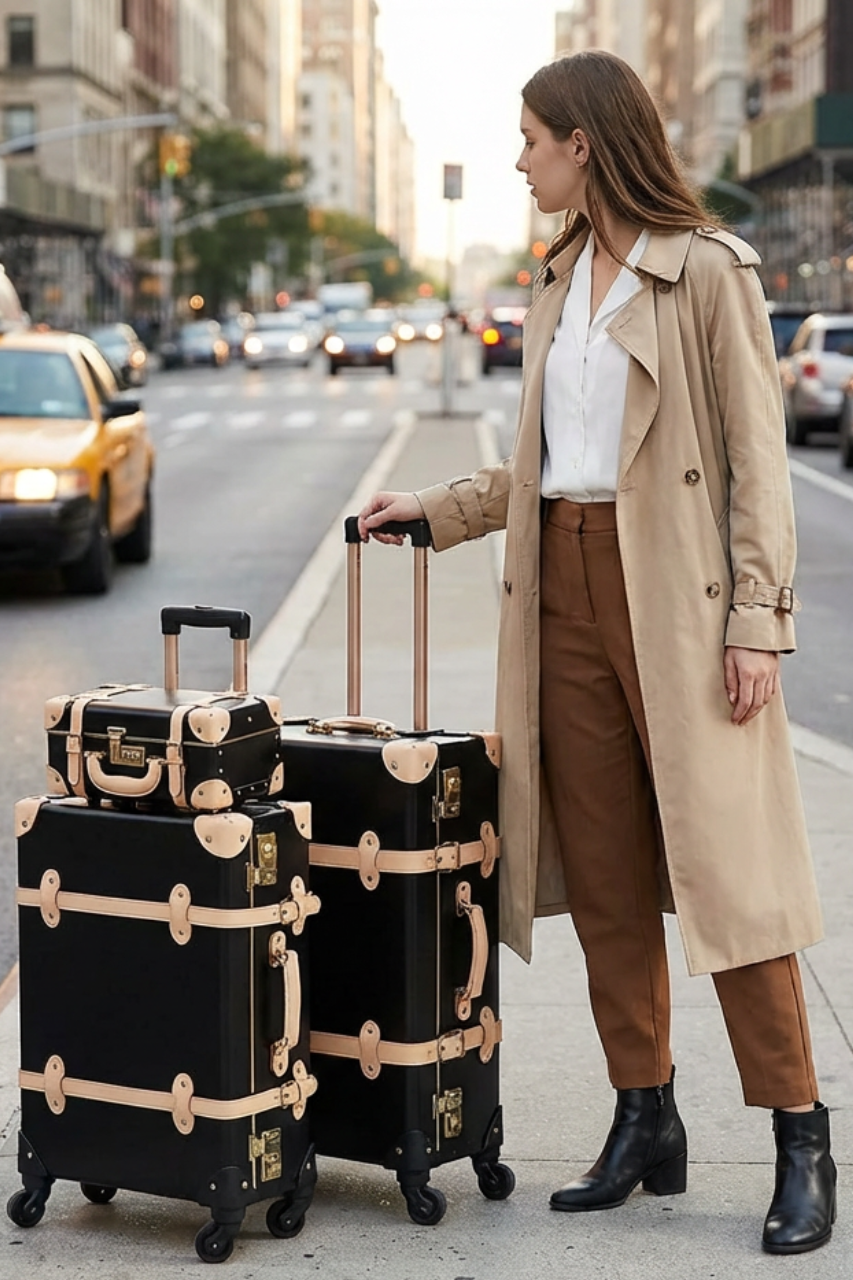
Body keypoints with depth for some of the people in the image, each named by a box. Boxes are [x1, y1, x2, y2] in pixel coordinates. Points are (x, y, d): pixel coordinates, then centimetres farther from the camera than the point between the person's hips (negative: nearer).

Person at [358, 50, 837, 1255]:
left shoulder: (708, 271, -6)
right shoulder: (560, 279, 15)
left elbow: (757, 460, -10)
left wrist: (756, 622, -15)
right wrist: (433, 509, 18)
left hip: (674, 593, -7)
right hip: (568, 590, 7)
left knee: (722, 867, -7)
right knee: (604, 877, 7)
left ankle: (802, 1147, 1)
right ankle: (647, 1125, 16)